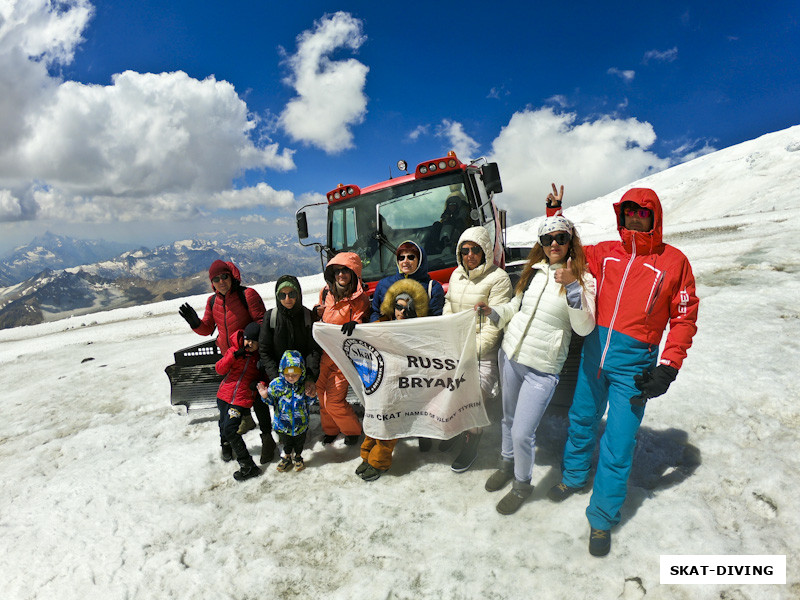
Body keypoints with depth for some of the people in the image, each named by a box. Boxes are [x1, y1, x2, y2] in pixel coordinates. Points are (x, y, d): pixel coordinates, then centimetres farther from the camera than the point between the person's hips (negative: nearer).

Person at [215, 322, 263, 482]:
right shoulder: (234, 350, -1)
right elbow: (220, 369, -3)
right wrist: (234, 356, -18)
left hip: (242, 399, -4)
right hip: (224, 395, 4)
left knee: (230, 430, -12)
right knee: (223, 425, 18)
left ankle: (248, 466, -4)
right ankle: (226, 445, 52)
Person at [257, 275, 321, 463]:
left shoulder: (308, 316, -6)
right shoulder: (270, 316, -6)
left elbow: (314, 350, -6)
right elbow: (264, 351, -7)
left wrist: (311, 378, -20)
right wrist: (277, 379, -18)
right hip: (276, 372, 1)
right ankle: (267, 438, 4)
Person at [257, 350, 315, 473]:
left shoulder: (304, 384, -17)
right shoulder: (276, 384, -19)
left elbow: (309, 403, -3)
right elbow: (272, 401, -5)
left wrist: (310, 396, -25)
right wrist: (265, 396, -25)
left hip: (301, 422, 0)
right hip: (283, 422, 0)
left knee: (299, 442, 23)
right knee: (286, 443, 23)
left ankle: (298, 457, 50)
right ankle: (287, 457, 50)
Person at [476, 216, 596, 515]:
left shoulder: (582, 278, -8)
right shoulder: (534, 271, 6)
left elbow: (585, 327, -18)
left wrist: (572, 287, -28)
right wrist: (493, 311, 2)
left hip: (542, 368, -5)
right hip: (510, 355, 5)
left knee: (522, 434, -2)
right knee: (509, 418, 19)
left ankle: (522, 484, 25)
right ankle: (507, 464, 45)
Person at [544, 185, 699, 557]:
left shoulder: (673, 261, -1)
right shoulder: (605, 253, 5)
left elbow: (684, 319, -1)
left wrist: (667, 369, -9)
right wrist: (555, 213, 9)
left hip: (634, 363, -3)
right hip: (594, 350, 3)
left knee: (618, 445, 2)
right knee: (582, 421, 18)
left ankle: (602, 518, 21)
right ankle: (573, 477, 44)